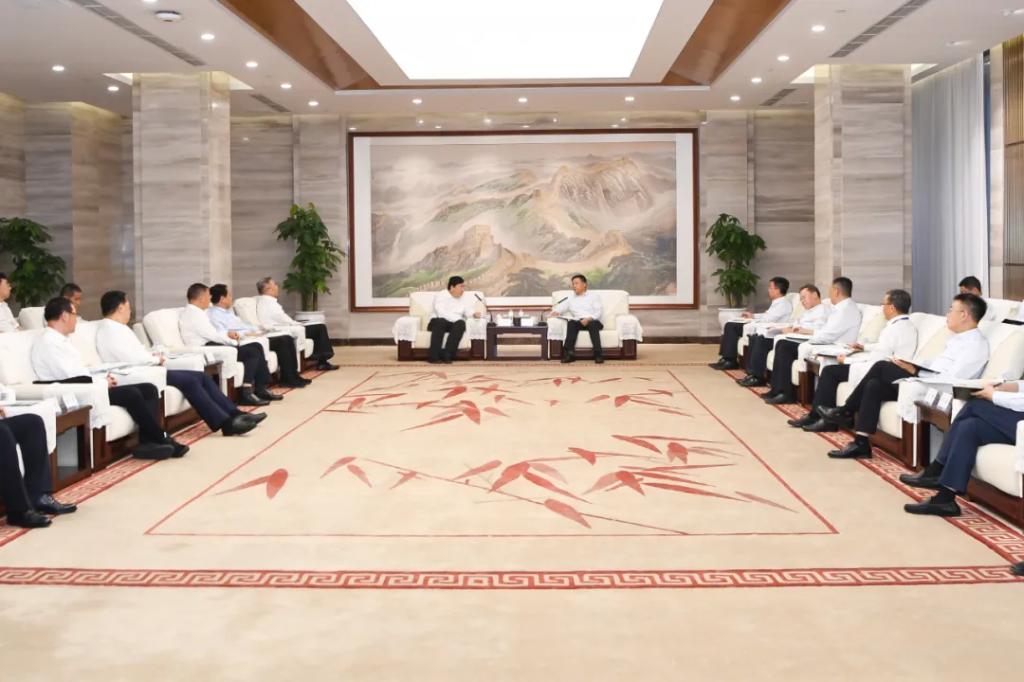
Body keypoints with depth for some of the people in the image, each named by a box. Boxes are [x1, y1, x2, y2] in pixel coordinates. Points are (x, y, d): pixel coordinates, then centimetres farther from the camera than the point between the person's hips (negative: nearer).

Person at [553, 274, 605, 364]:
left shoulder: (594, 296, 15)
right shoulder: (570, 297, 25)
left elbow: (599, 311, 1)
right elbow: (560, 307, 13)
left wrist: (589, 319, -17)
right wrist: (555, 312, -12)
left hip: (593, 321, -2)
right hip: (578, 322, 2)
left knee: (593, 324, -36)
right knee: (571, 323, -31)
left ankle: (598, 353, -44)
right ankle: (569, 353, -41)